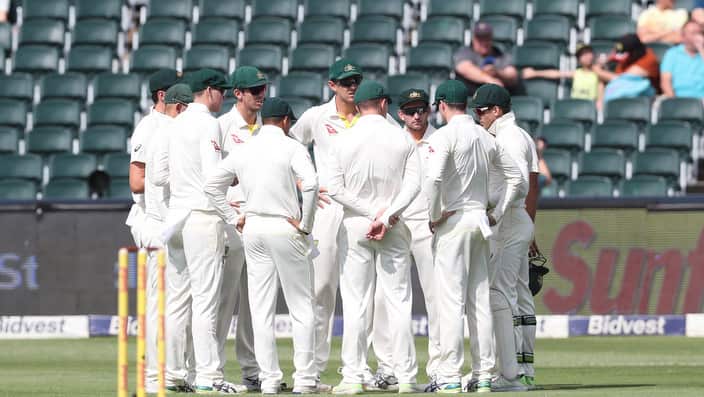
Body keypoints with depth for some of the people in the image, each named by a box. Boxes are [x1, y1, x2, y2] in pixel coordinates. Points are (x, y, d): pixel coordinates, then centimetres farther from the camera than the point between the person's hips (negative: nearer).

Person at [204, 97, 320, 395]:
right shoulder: (291, 148, -7)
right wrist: (305, 223, -12)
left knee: (261, 308, 6)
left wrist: (233, 219, 14)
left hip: (253, 228, 5)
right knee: (301, 306, 3)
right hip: (285, 228, -4)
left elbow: (211, 185, 13)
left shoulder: (243, 150, 9)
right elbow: (310, 184, -22)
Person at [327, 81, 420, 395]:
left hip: (355, 225, -1)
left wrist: (372, 213, -9)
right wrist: (386, 216, -14)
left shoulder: (343, 142, -3)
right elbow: (413, 184, -9)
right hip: (394, 228, 1)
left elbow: (335, 189, -9)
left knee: (355, 304, 1)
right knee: (398, 302, 4)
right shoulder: (402, 139, -1)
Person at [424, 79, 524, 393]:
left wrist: (434, 216, -13)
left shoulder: (445, 136, -10)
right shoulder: (486, 138, 12)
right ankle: (483, 375, 7)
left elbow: (433, 177, -25)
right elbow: (516, 179, 17)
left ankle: (450, 376, -11)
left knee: (450, 299, -7)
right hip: (481, 222, 7)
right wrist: (496, 215, 16)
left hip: (453, 222, -7)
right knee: (480, 301, 8)